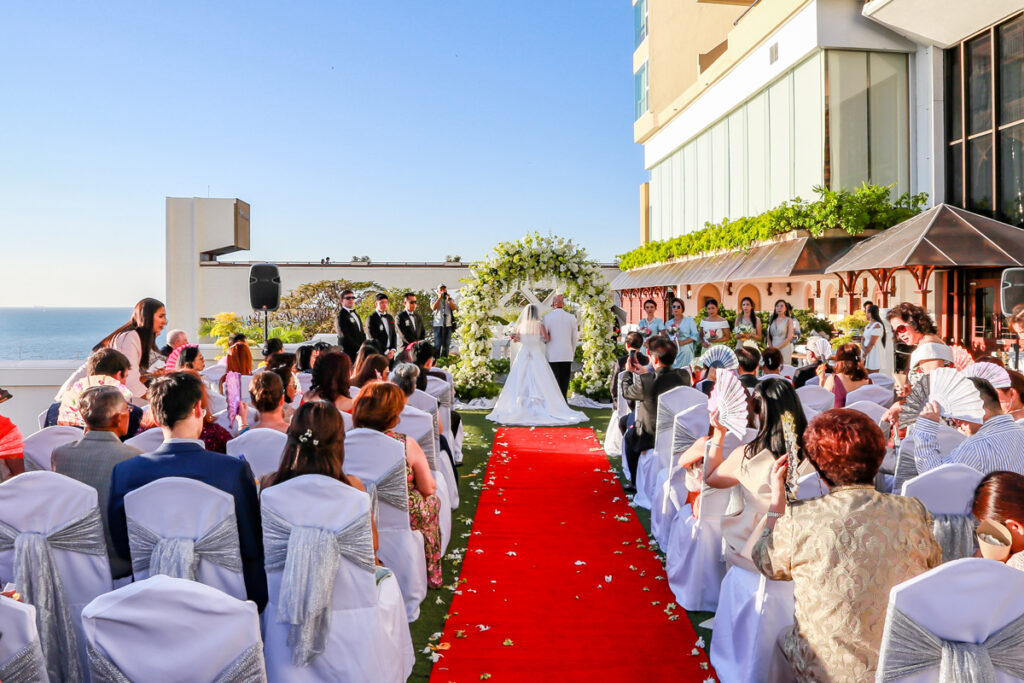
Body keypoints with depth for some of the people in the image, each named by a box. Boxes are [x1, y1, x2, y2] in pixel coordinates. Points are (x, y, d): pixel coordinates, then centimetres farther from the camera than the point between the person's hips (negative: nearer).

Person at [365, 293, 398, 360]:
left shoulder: (390, 318, 16)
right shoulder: (371, 318, -4)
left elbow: (394, 335, 14)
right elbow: (373, 339, -11)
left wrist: (393, 350, -3)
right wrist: (385, 352, -14)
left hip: (390, 355, 5)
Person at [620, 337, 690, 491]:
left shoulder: (645, 382, -28)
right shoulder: (684, 376, -13)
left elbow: (626, 393, -8)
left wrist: (628, 372, 7)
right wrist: (646, 373, 14)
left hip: (653, 437, -5)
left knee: (629, 436, 26)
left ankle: (635, 482, 33)